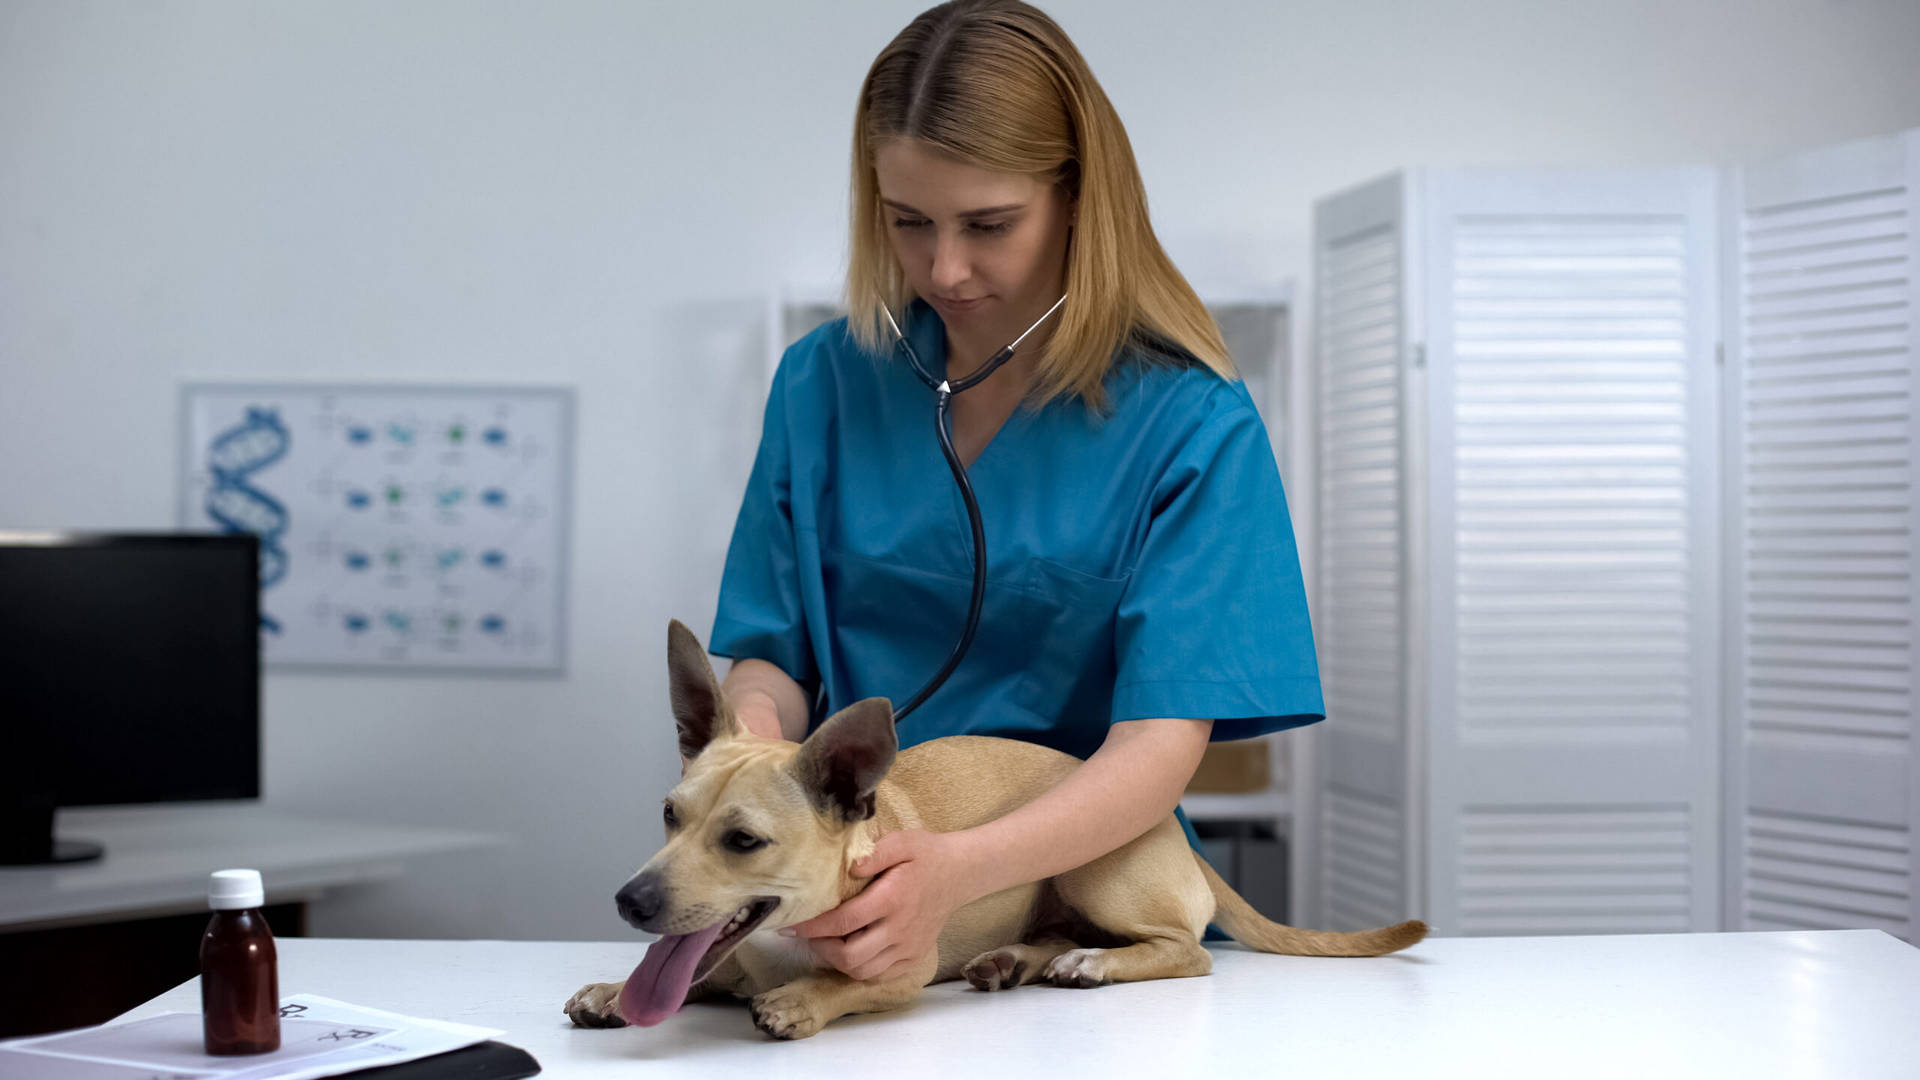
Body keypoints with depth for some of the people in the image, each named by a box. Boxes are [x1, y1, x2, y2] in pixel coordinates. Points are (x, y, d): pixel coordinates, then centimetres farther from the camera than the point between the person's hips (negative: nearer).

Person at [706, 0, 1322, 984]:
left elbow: (1163, 744, -13)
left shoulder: (1191, 424, -6)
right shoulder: (824, 383, 6)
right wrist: (753, 728, -17)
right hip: (845, 895, 3)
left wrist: (961, 869, -31)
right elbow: (773, 653, 8)